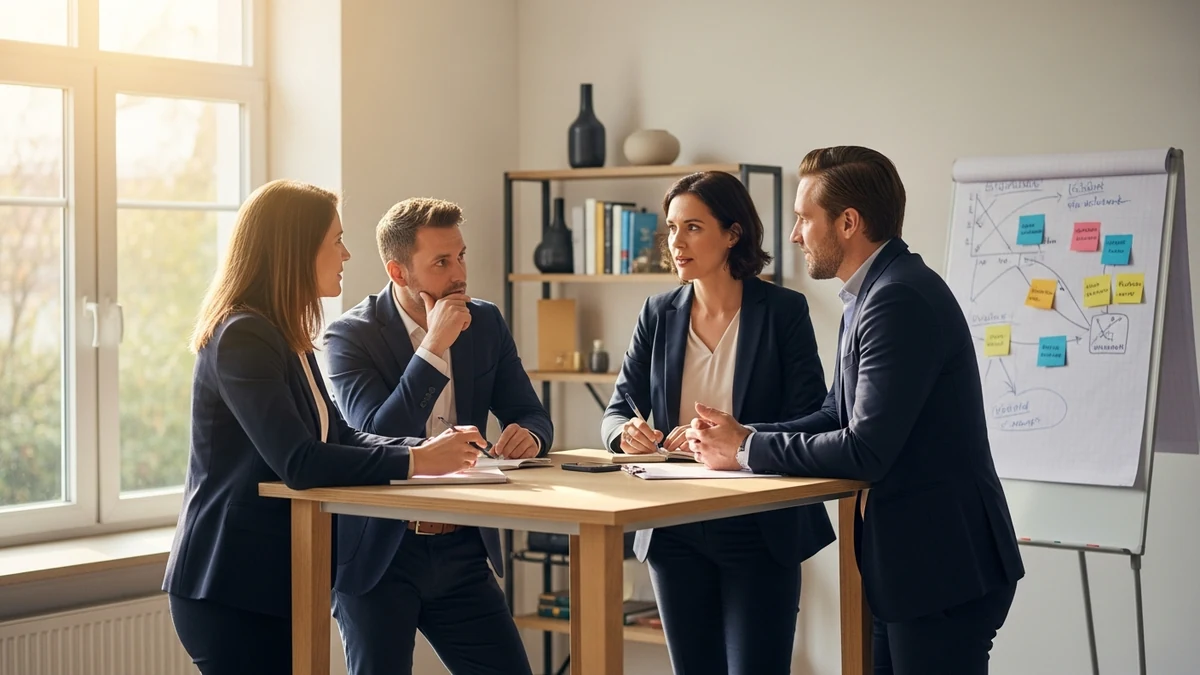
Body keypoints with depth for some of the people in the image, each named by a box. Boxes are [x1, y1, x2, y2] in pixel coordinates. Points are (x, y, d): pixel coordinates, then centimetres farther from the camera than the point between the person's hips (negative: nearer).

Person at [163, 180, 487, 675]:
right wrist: (414, 462, -22)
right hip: (230, 591, -9)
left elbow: (340, 438, 11)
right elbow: (299, 463, -27)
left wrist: (430, 447, -4)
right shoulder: (243, 338, -17)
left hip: (271, 580, 9)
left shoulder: (283, 337, 13)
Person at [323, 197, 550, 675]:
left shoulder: (486, 324, 4)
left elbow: (532, 417, 8)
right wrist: (434, 346, -24)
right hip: (378, 555, -4)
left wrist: (529, 436, -17)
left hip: (462, 551, 4)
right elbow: (376, 439, -22)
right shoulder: (351, 335, -11)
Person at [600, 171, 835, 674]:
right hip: (676, 533, 4)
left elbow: (809, 422, -9)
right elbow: (616, 411, 8)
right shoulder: (659, 315, 6)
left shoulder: (783, 310, -5)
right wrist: (626, 432, -16)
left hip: (759, 533, -4)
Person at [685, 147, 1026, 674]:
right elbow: (837, 415, 15)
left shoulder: (901, 299, -20)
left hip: (943, 565, -10)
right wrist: (741, 435, -1)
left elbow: (866, 450, -23)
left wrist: (747, 450, -12)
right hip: (903, 559, 10)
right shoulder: (873, 293, 12)